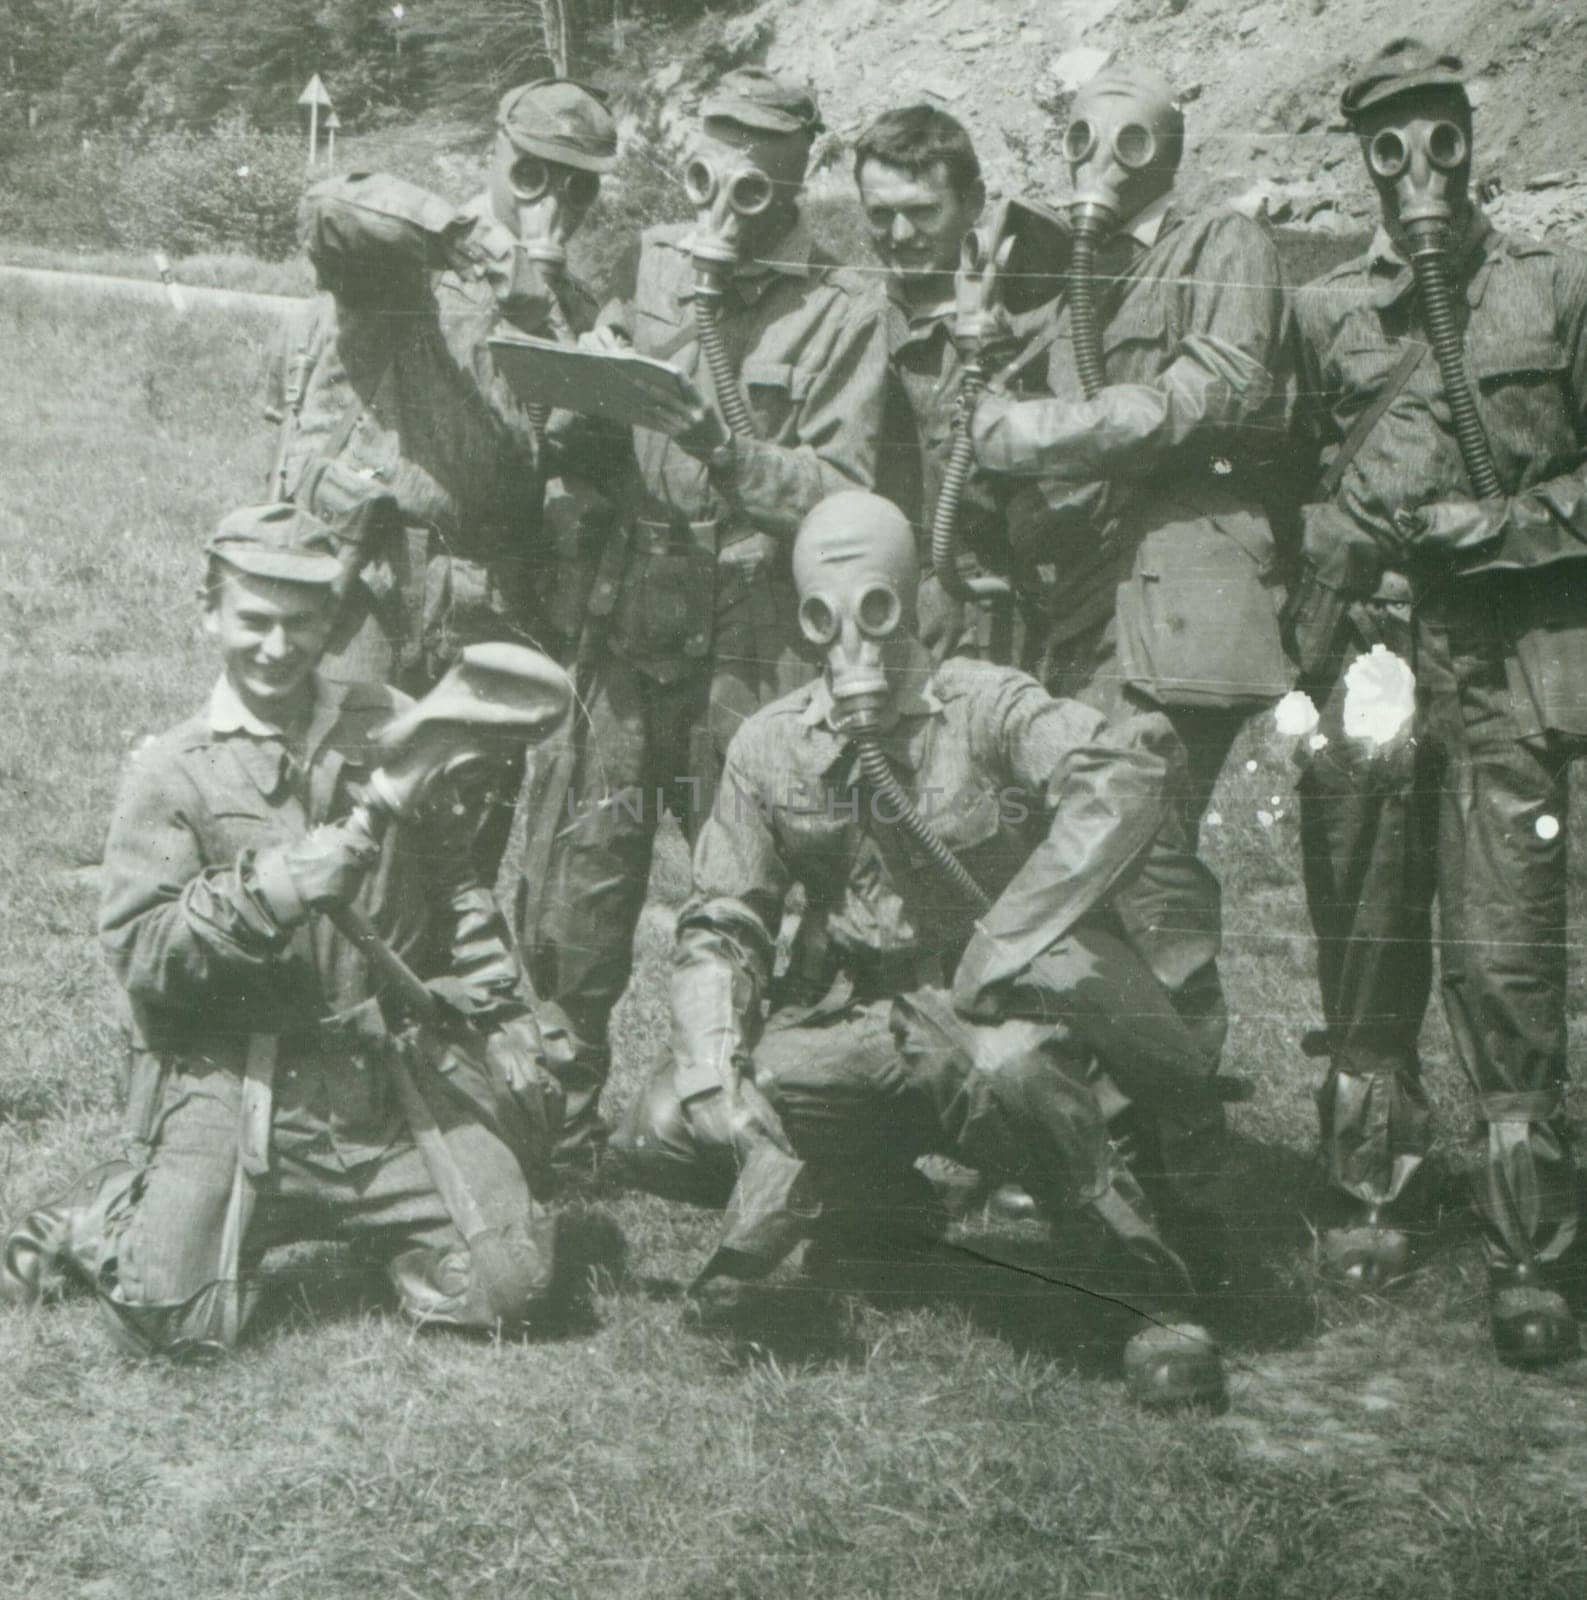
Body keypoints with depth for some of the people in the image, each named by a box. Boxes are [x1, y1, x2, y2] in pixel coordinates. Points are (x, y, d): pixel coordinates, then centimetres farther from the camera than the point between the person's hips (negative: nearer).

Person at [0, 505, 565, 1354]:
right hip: (232, 1084, -2)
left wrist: (502, 1021, 12)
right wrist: (264, 893, -20)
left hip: (396, 1072, 3)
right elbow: (137, 951, -7)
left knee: (507, 1284, -9)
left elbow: (454, 889, 17)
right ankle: (108, 1215, 20)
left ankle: (369, 1221, 22)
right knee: (172, 1319, -15)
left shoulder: (390, 731, 8)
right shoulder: (172, 770, 0)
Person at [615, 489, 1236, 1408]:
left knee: (1004, 1071, -39)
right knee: (666, 1131, -13)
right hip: (845, 1029, 5)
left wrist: (1000, 944, -30)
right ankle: (875, 1200, 14)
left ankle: (1156, 1265, -11)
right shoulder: (772, 748, 4)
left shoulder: (987, 707, -10)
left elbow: (1135, 770, -28)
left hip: (993, 1017, -4)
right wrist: (719, 1075, -12)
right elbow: (721, 927, 7)